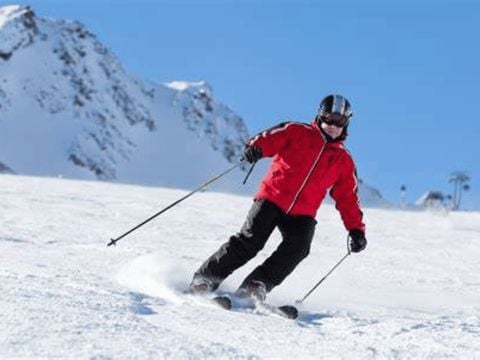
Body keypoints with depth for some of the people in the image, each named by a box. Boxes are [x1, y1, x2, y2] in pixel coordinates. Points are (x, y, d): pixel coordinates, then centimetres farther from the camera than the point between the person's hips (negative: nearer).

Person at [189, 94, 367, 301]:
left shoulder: (344, 161, 16)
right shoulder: (297, 133, 7)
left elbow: (348, 199, 18)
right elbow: (271, 139, -8)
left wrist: (356, 229, 8)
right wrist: (255, 147, -31)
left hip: (302, 214, 3)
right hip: (272, 199, -3)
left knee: (297, 248, -24)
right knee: (250, 241, -17)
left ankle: (257, 286, -21)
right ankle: (206, 277, -6)